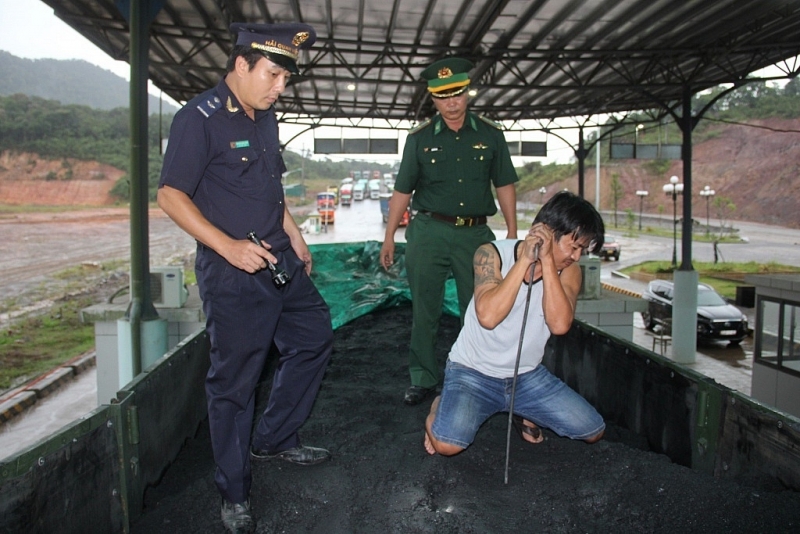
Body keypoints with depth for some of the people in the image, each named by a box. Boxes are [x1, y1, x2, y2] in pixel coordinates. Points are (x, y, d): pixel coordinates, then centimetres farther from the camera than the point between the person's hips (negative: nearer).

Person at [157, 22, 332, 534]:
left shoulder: (266, 117, 12)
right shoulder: (199, 118, -12)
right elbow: (171, 195, -15)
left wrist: (295, 237, 16)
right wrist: (229, 246, -23)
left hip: (281, 262, 9)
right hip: (233, 273, -8)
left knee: (315, 338, 16)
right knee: (234, 380, 1)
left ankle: (274, 439, 33)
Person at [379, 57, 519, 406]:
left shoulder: (490, 135, 5)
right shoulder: (419, 138, 4)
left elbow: (504, 186, 9)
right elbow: (402, 191, 6)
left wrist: (512, 232, 3)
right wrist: (389, 237, 4)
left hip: (476, 233, 1)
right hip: (429, 232, 0)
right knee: (425, 311, 4)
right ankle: (423, 379, 18)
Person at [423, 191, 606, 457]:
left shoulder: (568, 271, -7)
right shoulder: (492, 254, -18)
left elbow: (559, 323, -25)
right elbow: (488, 316, -33)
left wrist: (547, 262, -28)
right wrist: (525, 260, -32)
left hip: (528, 375, 5)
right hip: (473, 372, -4)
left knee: (593, 431, -3)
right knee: (447, 444, -27)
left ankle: (523, 412, 22)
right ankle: (441, 408, 10)